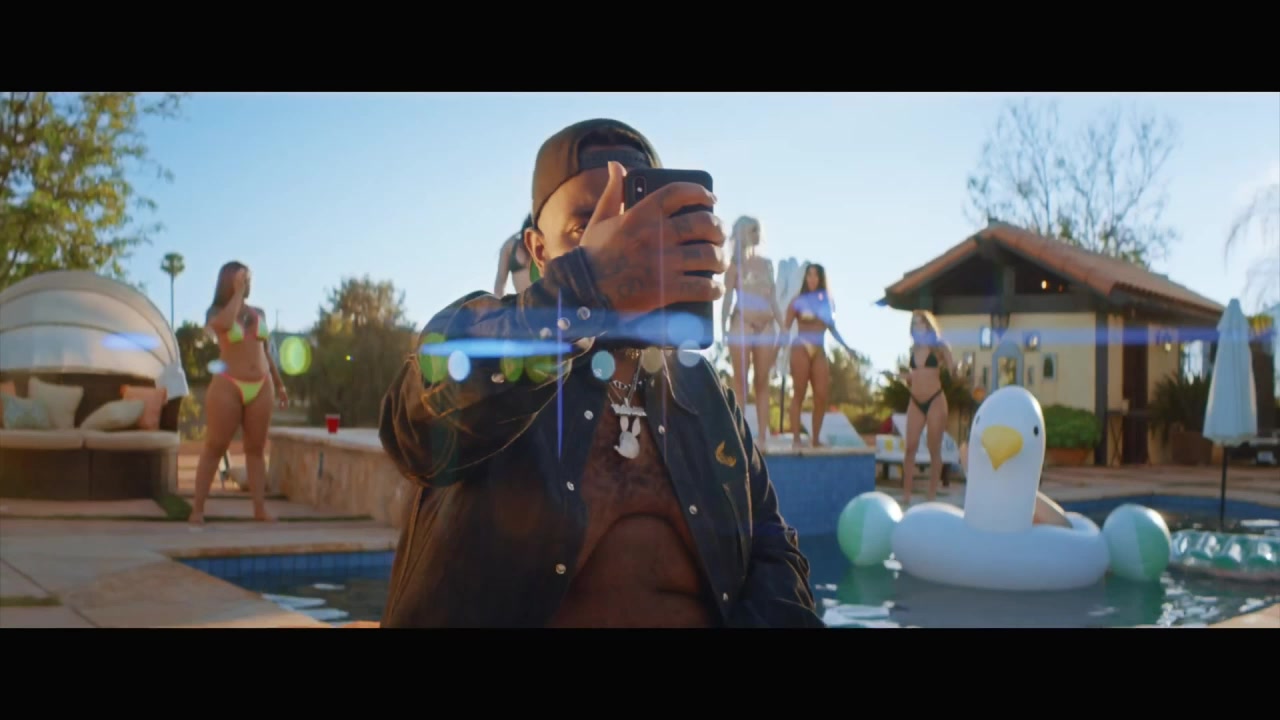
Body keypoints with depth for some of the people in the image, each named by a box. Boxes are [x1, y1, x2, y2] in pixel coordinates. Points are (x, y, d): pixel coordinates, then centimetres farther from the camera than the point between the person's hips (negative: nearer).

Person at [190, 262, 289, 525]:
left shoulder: (259, 313, 14)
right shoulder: (216, 312, 1)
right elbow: (225, 323, -24)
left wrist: (279, 384, 18)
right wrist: (237, 292, -12)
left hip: (261, 387, 4)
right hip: (228, 386, -4)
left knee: (256, 448, 5)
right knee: (214, 447, -3)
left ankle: (260, 508, 6)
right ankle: (197, 508, 1)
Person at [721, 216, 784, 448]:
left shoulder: (767, 263, 16)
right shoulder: (736, 263, 4)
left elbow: (773, 299, 17)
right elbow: (728, 297, -1)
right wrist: (723, 328, -11)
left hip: (766, 327, 4)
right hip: (742, 325, -4)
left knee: (762, 382, 2)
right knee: (740, 381, -3)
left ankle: (763, 435, 2)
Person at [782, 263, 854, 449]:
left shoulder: (828, 301, 12)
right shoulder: (798, 300, 0)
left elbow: (832, 327, 22)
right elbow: (786, 326, -3)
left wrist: (845, 346, 21)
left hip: (820, 351, 4)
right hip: (801, 348, -4)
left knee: (822, 395, -5)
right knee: (799, 394, -4)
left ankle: (816, 439, 4)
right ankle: (796, 439, -3)